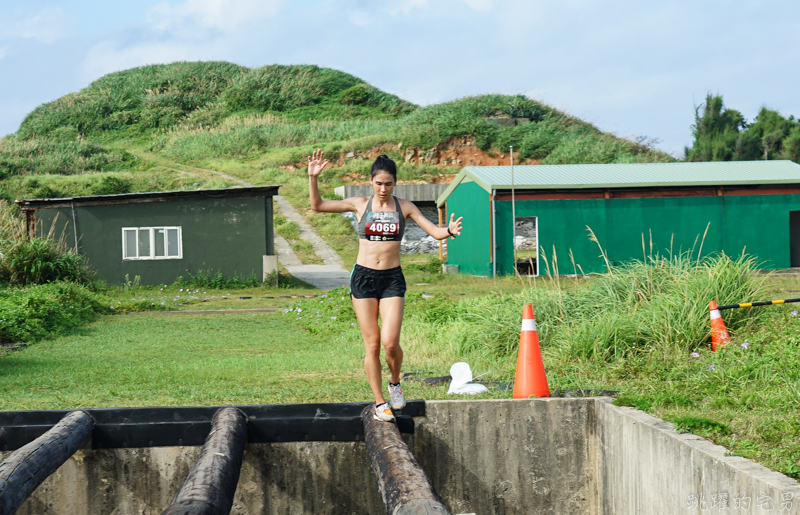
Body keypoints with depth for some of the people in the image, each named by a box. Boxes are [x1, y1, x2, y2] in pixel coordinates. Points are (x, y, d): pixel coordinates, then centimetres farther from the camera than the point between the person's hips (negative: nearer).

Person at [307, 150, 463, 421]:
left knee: (390, 342, -12)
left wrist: (449, 231, -22)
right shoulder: (360, 205, 3)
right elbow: (317, 205, 3)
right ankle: (380, 402, 11)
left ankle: (395, 383, 17)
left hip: (392, 279, 0)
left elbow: (434, 231, 0)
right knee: (372, 344, 0)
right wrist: (312, 177, -10)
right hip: (363, 277, 0)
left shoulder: (404, 207, 4)